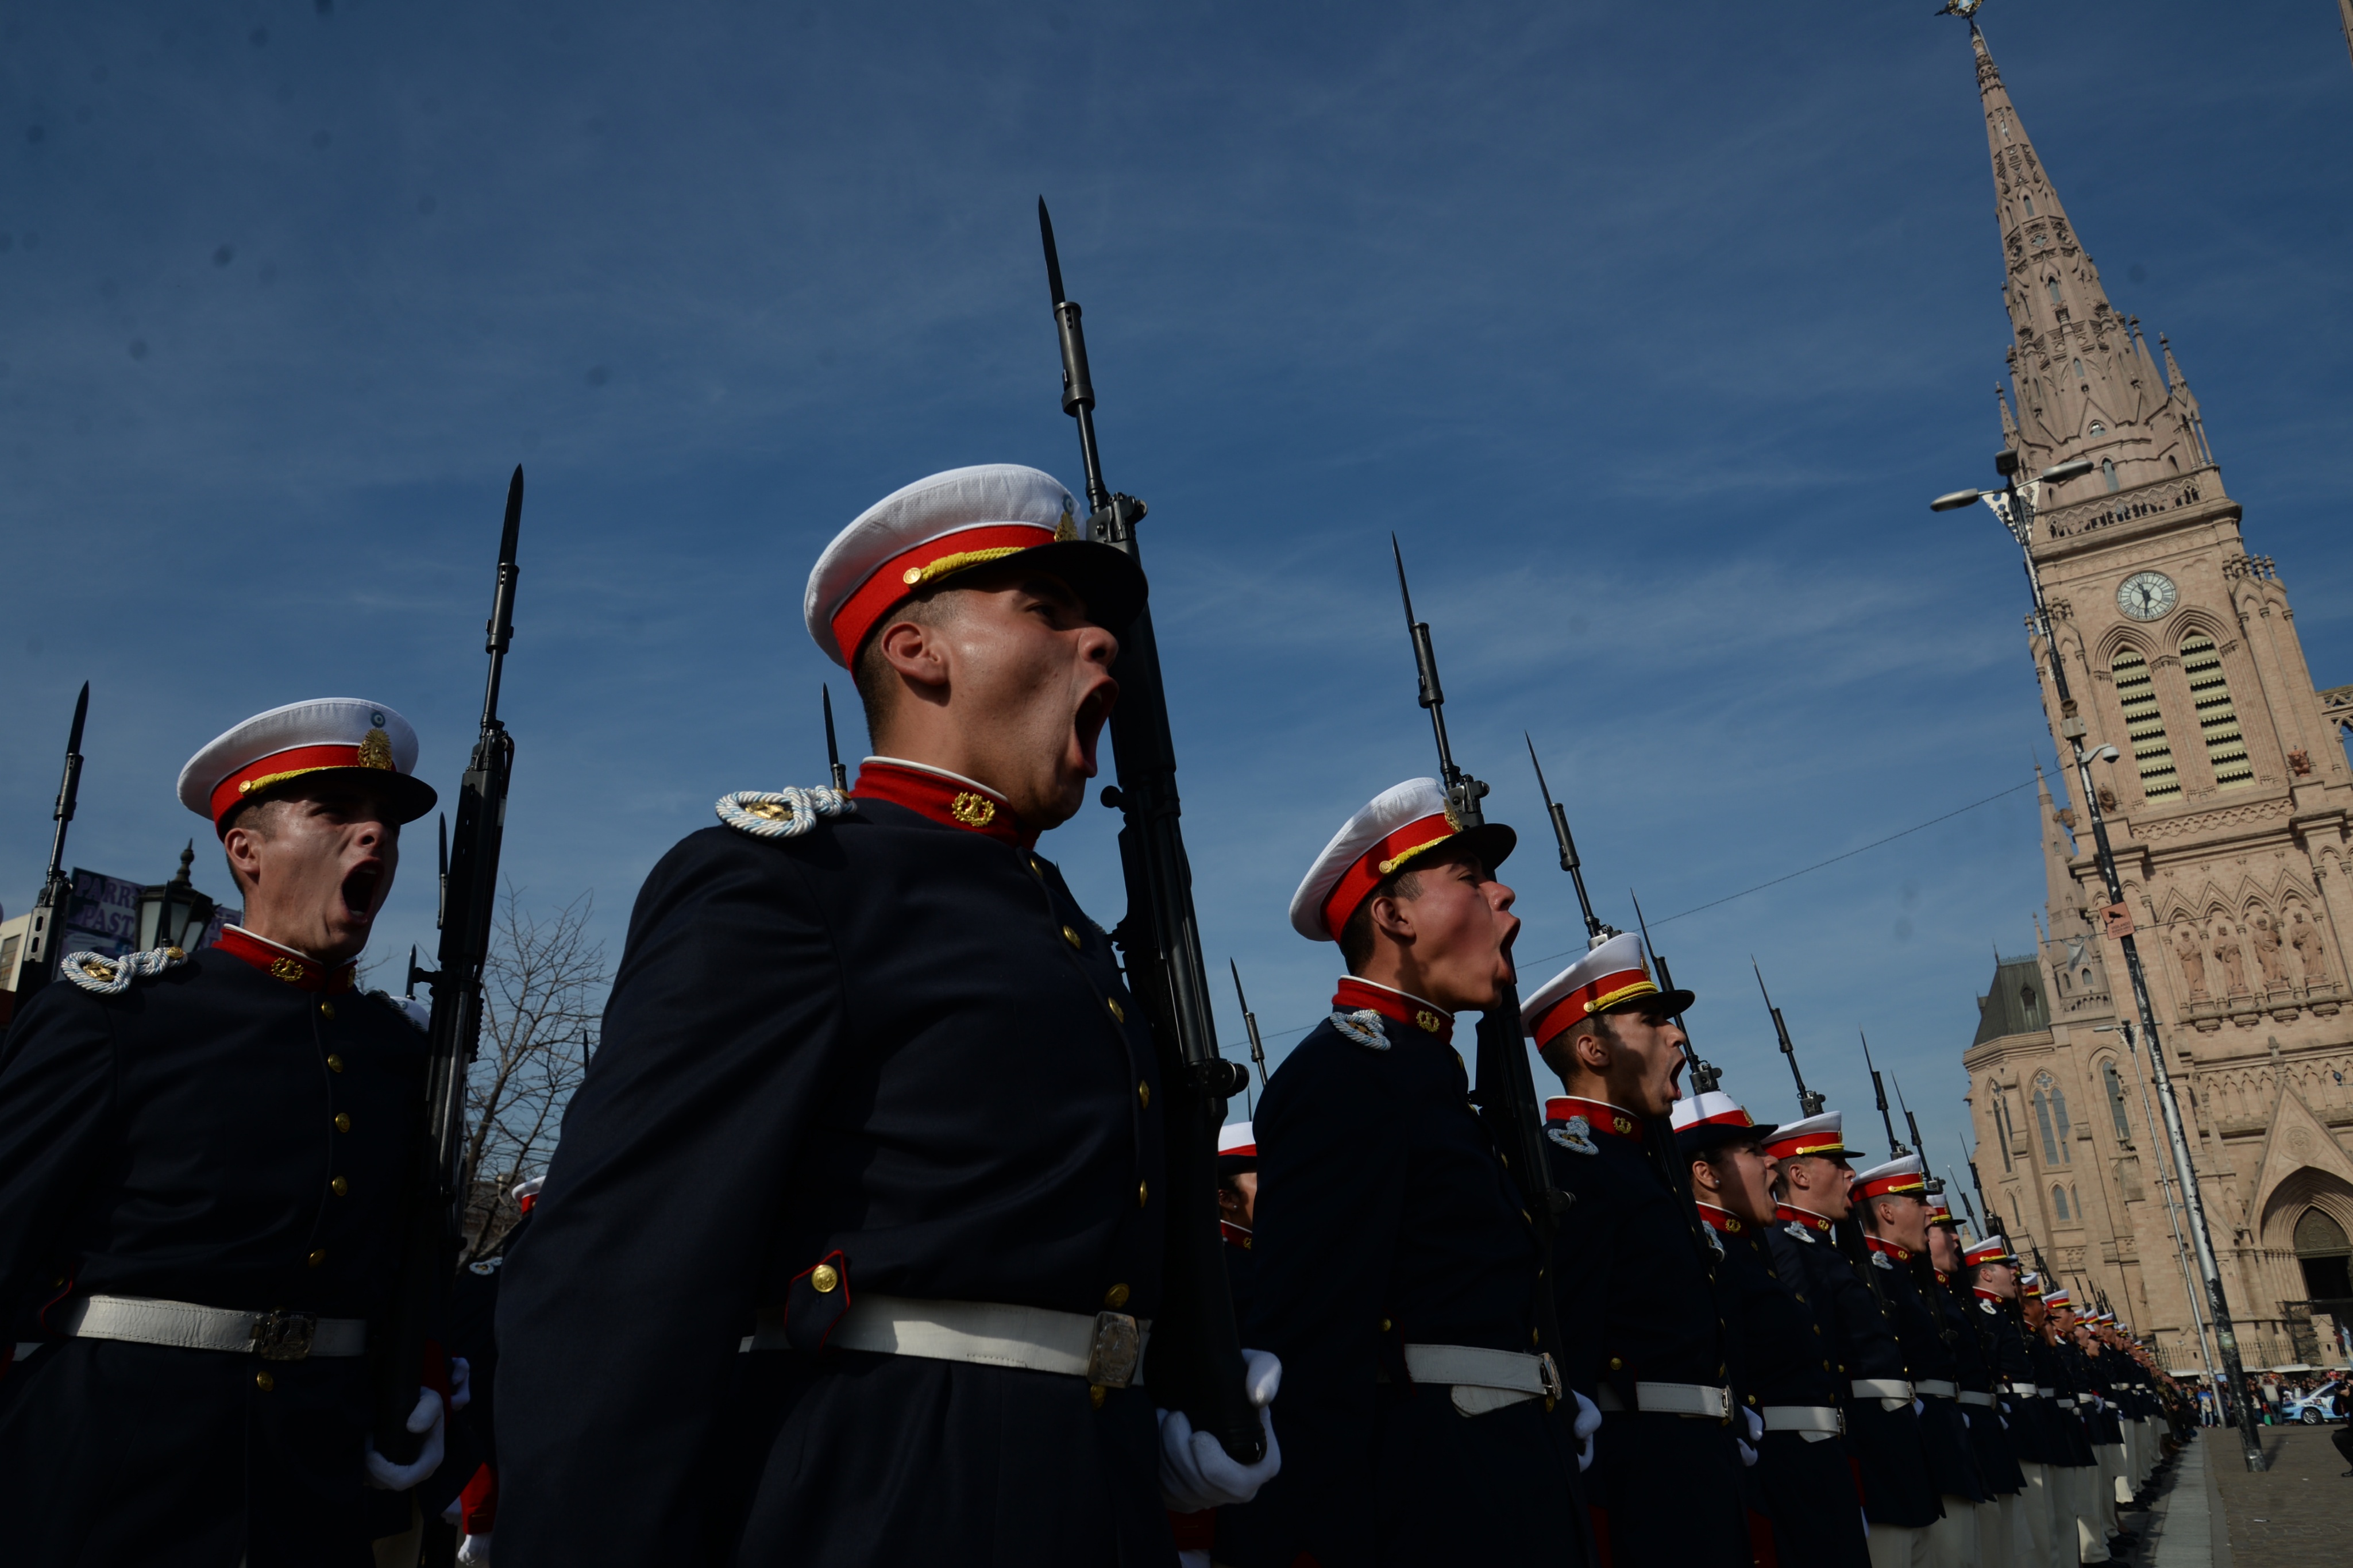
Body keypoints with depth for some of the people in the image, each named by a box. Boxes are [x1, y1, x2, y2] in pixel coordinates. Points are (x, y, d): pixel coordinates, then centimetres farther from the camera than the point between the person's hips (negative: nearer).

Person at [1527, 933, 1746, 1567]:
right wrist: (1590, 1508, -25)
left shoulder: (1645, 1161, 19)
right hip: (1642, 1484, -10)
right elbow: (1563, 1337, -22)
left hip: (1700, 1467, 10)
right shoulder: (1562, 1160, -13)